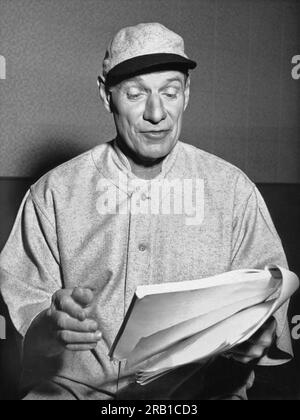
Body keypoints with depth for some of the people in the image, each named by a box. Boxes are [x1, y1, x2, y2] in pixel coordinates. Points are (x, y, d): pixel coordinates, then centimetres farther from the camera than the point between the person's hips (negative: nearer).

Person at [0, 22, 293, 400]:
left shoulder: (233, 189, 1)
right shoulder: (54, 193, -1)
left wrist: (258, 335, -19)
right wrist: (52, 323, -23)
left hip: (200, 386, 2)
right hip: (76, 385, 0)